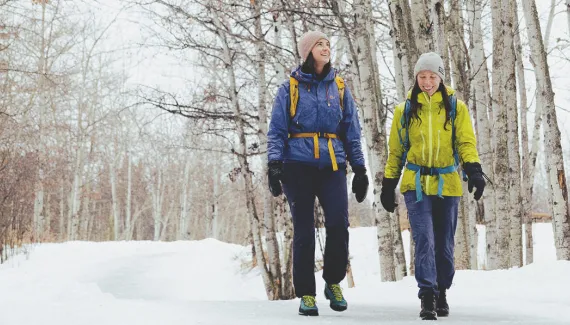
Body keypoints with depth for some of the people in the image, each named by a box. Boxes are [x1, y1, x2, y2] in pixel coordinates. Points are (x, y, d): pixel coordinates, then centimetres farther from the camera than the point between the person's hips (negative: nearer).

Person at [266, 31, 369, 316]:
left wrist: (359, 169, 8)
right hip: (298, 165, -1)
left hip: (332, 165, 1)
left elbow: (352, 131, 14)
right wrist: (274, 163, -10)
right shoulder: (290, 87, 6)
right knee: (304, 231, -1)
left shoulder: (339, 88, 13)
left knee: (339, 223, -15)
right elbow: (277, 129, 4)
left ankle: (333, 282, 8)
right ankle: (306, 294, 9)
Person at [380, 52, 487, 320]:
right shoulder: (404, 110, 7)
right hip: (415, 185, -1)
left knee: (444, 244, 9)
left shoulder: (456, 108, 6)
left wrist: (474, 171, -19)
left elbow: (466, 143, -2)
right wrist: (388, 185, 10)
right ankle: (427, 296, -16)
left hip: (447, 185, 1)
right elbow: (395, 150, 13)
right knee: (424, 239, -15)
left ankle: (441, 293, 26)